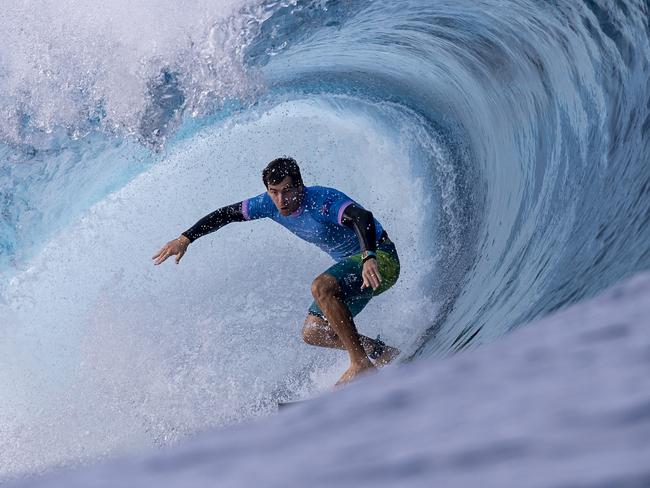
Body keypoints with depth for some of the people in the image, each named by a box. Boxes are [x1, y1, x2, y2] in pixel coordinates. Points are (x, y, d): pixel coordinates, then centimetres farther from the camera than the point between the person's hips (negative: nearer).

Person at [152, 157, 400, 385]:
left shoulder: (324, 201, -29)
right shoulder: (270, 204, -8)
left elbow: (362, 218, -47)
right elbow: (226, 214, 3)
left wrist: (369, 258, -64)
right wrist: (185, 239, -3)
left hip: (380, 258, -9)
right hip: (350, 263, 9)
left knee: (321, 287, -33)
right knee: (312, 333, 5)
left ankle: (361, 363, -27)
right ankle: (385, 354, 16)